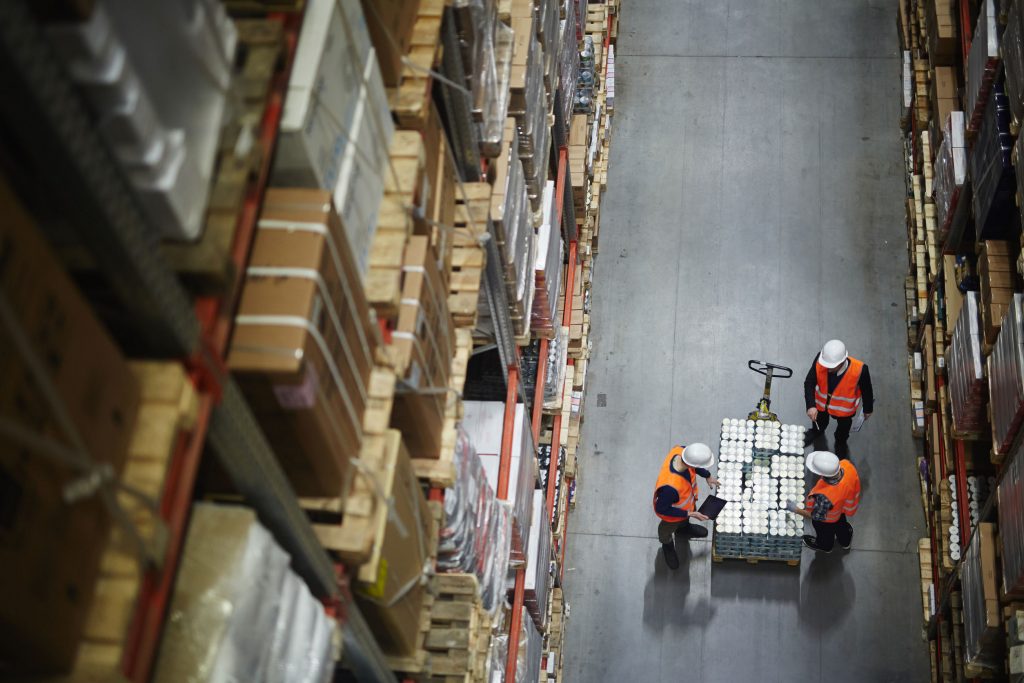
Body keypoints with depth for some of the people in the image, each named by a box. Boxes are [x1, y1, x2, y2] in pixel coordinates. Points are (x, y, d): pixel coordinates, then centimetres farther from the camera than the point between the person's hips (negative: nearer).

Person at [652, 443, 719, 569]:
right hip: (671, 512, -5)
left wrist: (707, 475, -1)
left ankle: (684, 528, 72)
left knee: (684, 521, 38)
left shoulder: (680, 450, -35)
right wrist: (689, 514, -26)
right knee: (668, 529, 31)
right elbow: (661, 509, -31)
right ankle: (667, 545, 64)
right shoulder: (670, 486, -52)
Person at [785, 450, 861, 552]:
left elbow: (816, 516, -30)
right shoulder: (847, 465, -37)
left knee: (825, 532, 32)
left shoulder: (824, 496, -50)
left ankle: (824, 545, 66)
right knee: (841, 523, 38)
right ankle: (845, 541, 70)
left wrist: (796, 509, -19)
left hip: (828, 519, -4)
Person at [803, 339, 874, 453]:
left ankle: (840, 443, 66)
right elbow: (809, 383, -29)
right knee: (819, 423, 34)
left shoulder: (859, 370, -41)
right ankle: (816, 432, 70)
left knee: (843, 427, 32)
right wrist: (811, 406, -42)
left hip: (844, 408, -1)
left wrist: (868, 409, -3)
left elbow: (866, 390, -21)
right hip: (821, 402, 1)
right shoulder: (820, 360, -40)